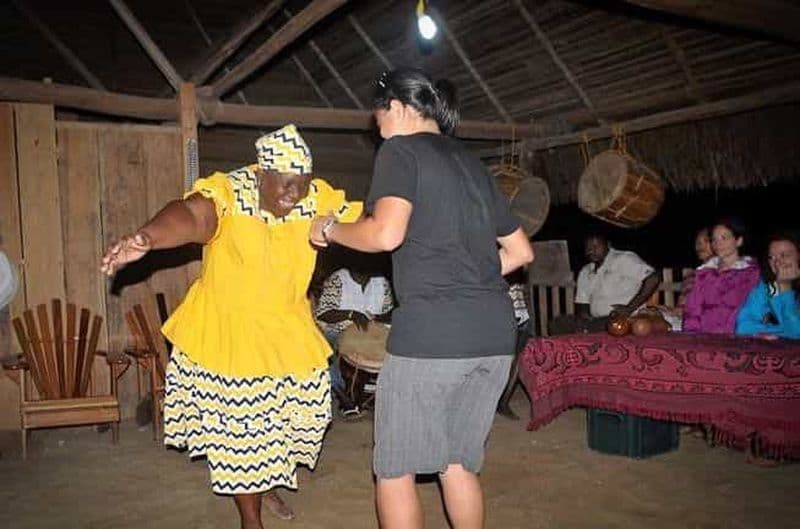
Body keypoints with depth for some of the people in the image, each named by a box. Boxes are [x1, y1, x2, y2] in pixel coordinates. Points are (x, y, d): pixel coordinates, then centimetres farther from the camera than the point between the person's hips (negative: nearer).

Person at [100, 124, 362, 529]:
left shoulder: (319, 200, -8)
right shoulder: (228, 193, -24)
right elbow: (192, 216, -43)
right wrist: (147, 237, -62)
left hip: (287, 331, 5)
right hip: (226, 332, -4)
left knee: (291, 415, 15)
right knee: (236, 425, 4)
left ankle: (269, 483, 46)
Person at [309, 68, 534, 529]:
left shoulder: (401, 149, 2)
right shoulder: (472, 162, 21)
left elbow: (386, 234, -15)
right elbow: (520, 251, 24)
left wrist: (330, 230, 2)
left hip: (431, 331, -7)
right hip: (496, 333, 7)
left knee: (395, 470, 8)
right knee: (459, 462, 19)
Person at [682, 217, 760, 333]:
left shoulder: (751, 272, 5)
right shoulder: (703, 272, 19)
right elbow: (692, 308, 12)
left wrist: (723, 335, -15)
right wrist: (691, 332, -4)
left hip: (733, 338, -3)